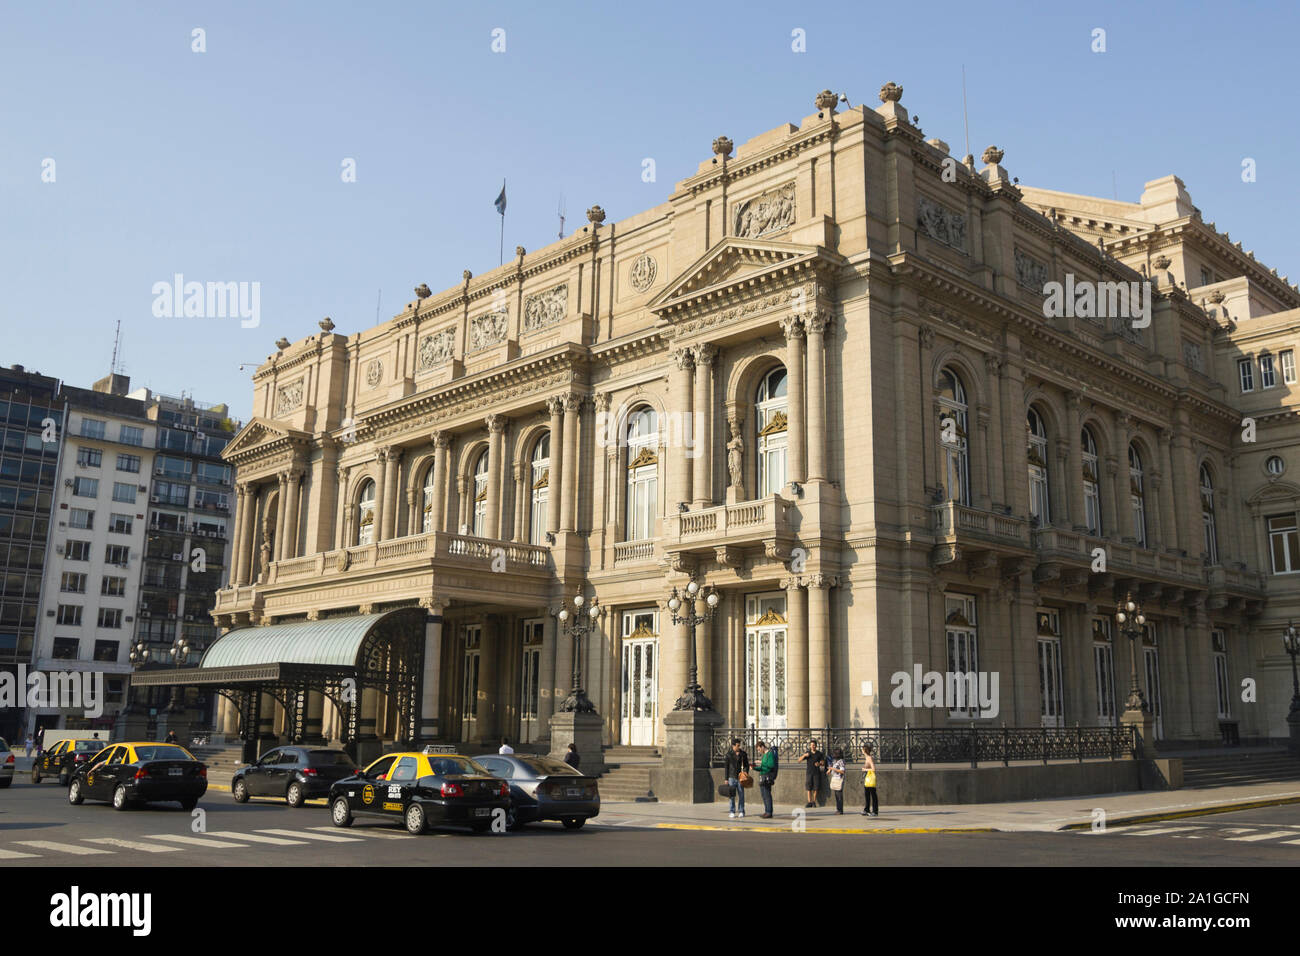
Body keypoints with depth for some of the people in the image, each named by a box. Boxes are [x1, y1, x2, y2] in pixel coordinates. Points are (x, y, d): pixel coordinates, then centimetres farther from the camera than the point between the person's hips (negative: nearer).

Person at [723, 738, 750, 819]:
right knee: (732, 795, -3)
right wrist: (726, 779, 1)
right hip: (732, 777, -1)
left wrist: (746, 772, -7)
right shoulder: (729, 754, 1)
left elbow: (746, 765, 13)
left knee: (741, 795, 1)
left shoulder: (743, 754, 5)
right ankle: (732, 812, 3)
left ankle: (741, 812, 10)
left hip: (740, 777, 1)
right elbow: (726, 767, 3)